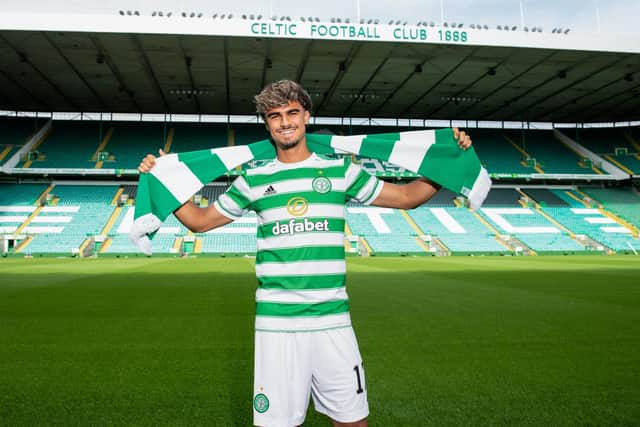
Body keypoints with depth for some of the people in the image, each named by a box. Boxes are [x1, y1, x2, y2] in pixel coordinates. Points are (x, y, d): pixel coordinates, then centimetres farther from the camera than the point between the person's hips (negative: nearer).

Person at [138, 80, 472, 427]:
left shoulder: (341, 171, 6)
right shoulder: (254, 180, 6)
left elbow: (406, 196, 13)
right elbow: (200, 220, 16)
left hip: (333, 320, 1)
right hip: (275, 323, 0)